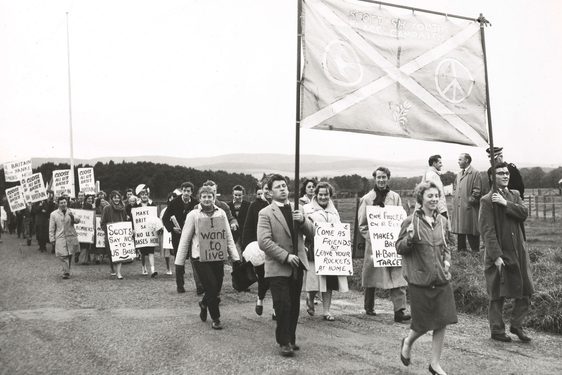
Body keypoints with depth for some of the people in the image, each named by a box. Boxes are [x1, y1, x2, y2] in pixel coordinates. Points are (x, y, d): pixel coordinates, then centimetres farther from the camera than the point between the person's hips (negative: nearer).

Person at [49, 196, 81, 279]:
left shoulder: (71, 212, 8)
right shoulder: (53, 214, 6)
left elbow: (77, 221, -8)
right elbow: (51, 228, 8)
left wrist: (73, 217, -29)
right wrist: (52, 239, 3)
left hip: (71, 237, 2)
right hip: (60, 238, -1)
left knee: (69, 255, 8)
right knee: (63, 255, -10)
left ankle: (66, 271, 22)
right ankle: (66, 273, -10)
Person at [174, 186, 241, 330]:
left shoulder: (221, 213, 5)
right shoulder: (193, 215, -4)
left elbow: (229, 237, 8)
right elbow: (185, 239, -1)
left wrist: (235, 257, 3)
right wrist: (179, 262, 0)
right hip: (200, 257, -3)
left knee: (216, 289, 8)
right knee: (212, 287, -8)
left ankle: (204, 304, 40)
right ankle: (215, 319, 12)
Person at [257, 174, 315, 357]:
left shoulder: (297, 209, 11)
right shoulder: (266, 213, -6)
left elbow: (312, 232, 7)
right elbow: (263, 242, -15)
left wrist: (303, 220, -13)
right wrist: (286, 256, -19)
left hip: (297, 265, 5)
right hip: (278, 268, -5)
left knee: (294, 306, 11)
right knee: (283, 306, -5)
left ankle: (291, 338, 24)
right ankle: (284, 342, 7)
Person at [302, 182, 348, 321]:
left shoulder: (334, 211, 20)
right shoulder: (307, 209, 4)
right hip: (314, 250, -4)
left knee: (329, 282, 3)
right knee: (315, 280, -6)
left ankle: (326, 311, 11)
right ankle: (310, 299, 26)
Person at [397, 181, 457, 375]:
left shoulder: (442, 221, 7)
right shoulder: (411, 222, -8)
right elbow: (399, 248, -5)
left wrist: (447, 261, 2)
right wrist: (409, 238, -23)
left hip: (441, 279, 5)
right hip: (420, 279, -5)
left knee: (442, 322, 4)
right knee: (424, 323, 2)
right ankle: (408, 342, 35)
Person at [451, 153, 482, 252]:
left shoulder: (475, 173, -9)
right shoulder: (459, 174, 15)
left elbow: (477, 191, -13)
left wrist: (470, 201, -14)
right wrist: (455, 200, 11)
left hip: (469, 208, -8)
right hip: (458, 208, 8)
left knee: (471, 232, -2)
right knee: (460, 231, 12)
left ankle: (475, 251, 7)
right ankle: (461, 251, 20)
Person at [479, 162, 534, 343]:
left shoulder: (515, 195, 11)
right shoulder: (487, 200, -8)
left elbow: (524, 213, -6)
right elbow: (487, 231, -13)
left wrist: (506, 203, -17)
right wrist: (496, 256, -18)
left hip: (518, 251, 6)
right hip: (499, 253, -6)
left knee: (525, 290, 8)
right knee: (497, 295, 5)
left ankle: (517, 325, 25)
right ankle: (497, 330, 18)